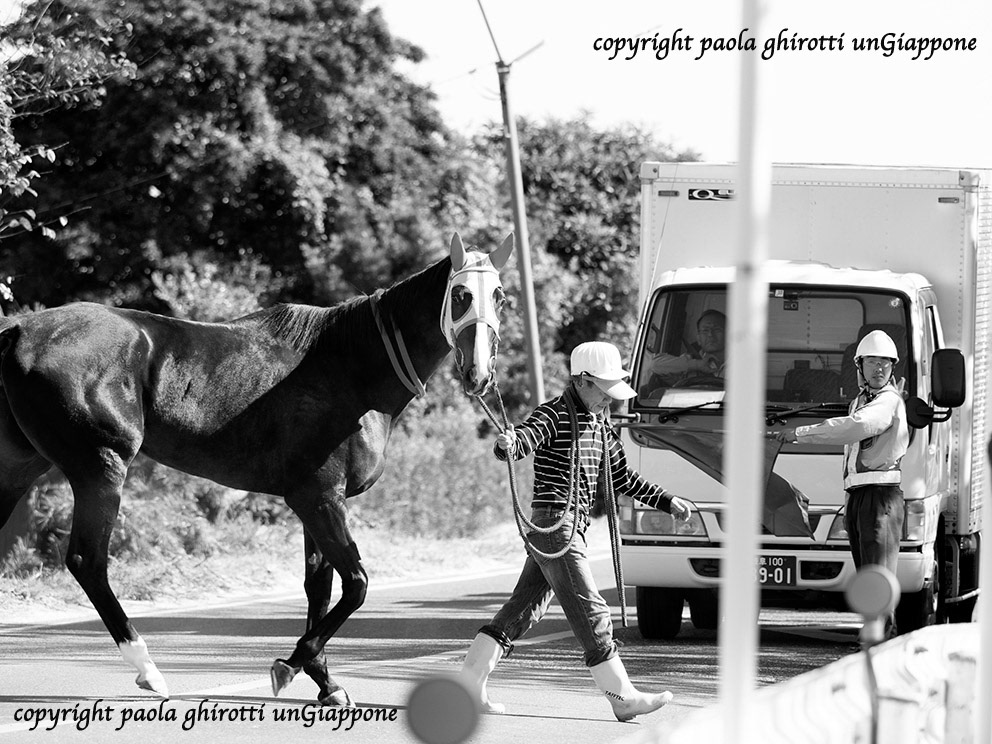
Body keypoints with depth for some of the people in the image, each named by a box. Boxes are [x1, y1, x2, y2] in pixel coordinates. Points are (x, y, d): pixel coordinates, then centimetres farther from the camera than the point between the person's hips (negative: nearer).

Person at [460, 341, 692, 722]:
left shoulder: (601, 424, 17)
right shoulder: (554, 415, -10)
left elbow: (621, 478, 26)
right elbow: (526, 436, -28)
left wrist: (667, 502, 24)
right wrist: (507, 443, -52)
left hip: (572, 528, 9)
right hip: (553, 523, -9)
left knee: (524, 608, 10)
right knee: (590, 612, -9)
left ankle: (471, 678, 13)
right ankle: (623, 698, -9)